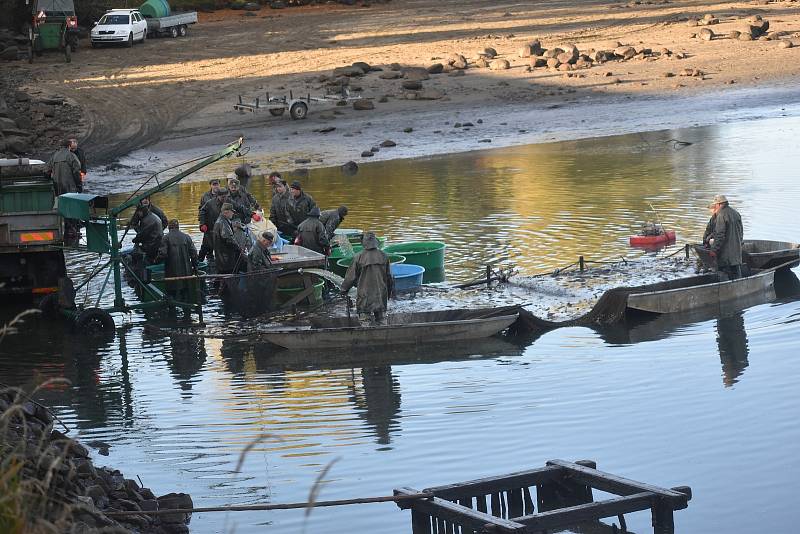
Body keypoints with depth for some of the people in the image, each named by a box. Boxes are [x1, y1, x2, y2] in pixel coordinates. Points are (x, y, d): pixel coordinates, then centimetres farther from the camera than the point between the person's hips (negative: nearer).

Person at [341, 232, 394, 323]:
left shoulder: (359, 257, -11)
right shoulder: (383, 256, -2)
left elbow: (351, 276, -2)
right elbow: (389, 275, 7)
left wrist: (344, 288, 13)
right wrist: (390, 289, 23)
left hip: (365, 293, -3)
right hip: (380, 293, 3)